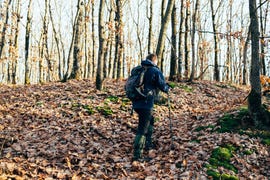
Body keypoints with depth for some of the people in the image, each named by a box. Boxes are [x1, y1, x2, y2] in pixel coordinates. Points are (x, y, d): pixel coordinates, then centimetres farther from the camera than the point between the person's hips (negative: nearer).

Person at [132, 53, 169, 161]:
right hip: (146, 104, -8)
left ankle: (148, 144, 36)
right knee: (143, 129, -6)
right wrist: (167, 89, 17)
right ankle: (137, 155, -6)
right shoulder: (155, 71, -6)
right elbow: (162, 86, -5)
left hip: (136, 103, 8)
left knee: (150, 121, 28)